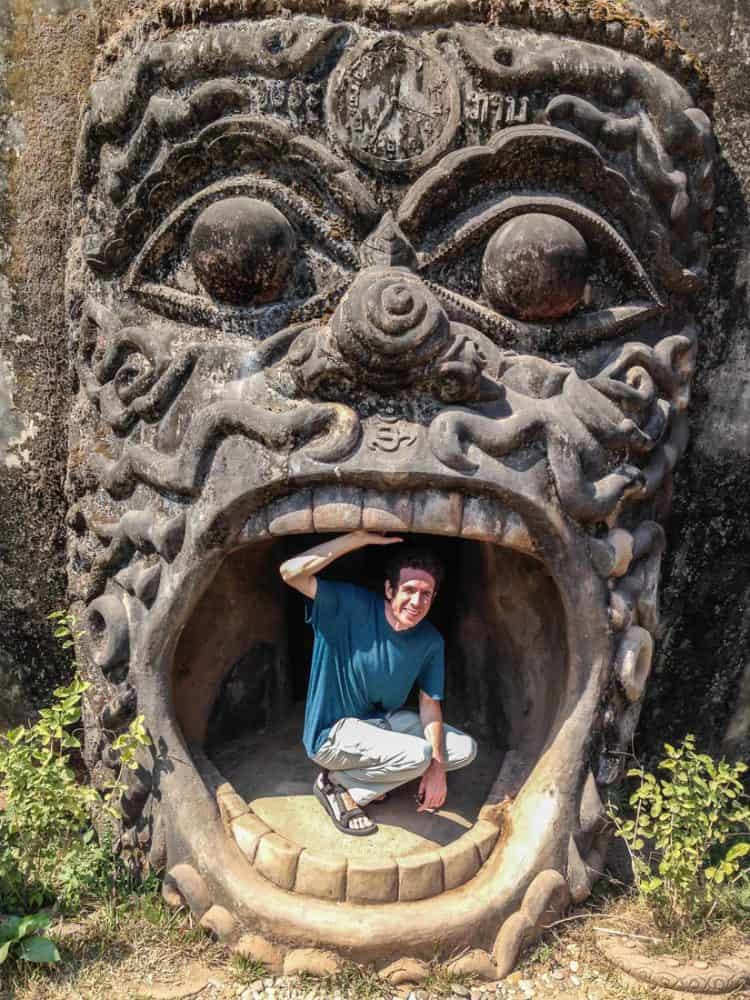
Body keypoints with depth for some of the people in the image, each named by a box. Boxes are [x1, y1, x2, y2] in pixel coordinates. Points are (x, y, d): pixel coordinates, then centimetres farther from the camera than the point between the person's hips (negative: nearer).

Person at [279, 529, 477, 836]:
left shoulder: (430, 640, -6)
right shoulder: (351, 606, -20)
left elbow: (429, 705, 1)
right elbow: (290, 572, -34)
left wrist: (437, 767, -12)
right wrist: (360, 537, -36)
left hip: (384, 721, 7)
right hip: (333, 732, -7)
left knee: (465, 749, 0)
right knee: (418, 754, -29)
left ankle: (371, 773, 1)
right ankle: (337, 782, -6)